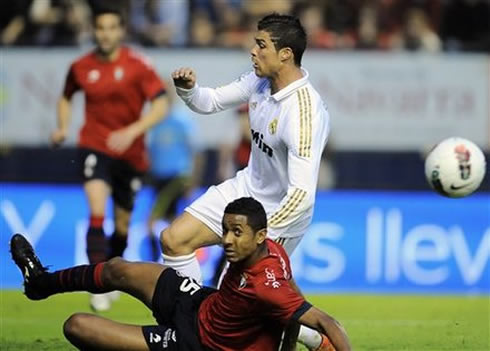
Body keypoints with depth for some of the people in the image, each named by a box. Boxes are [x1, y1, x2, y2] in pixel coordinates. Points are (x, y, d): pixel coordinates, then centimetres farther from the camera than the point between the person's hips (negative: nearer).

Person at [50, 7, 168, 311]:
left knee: (122, 225, 11)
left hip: (130, 153, 1)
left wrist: (132, 132, -25)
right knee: (97, 212, -22)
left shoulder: (138, 66, -8)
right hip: (95, 146, -1)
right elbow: (66, 97, 20)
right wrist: (63, 128, 2)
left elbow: (161, 106, -12)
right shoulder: (81, 67, 0)